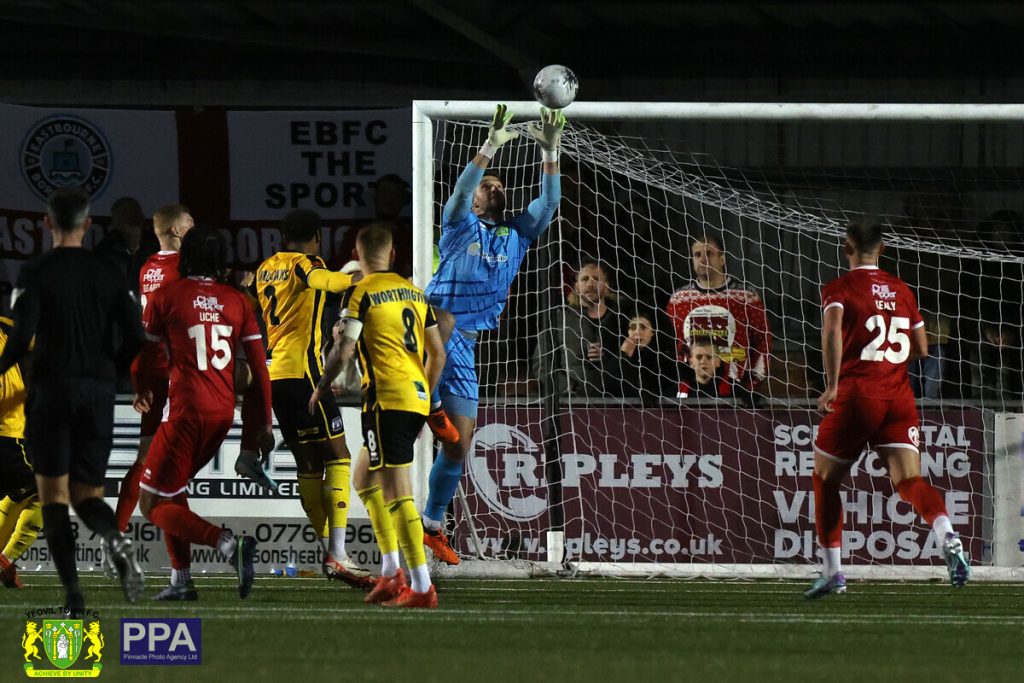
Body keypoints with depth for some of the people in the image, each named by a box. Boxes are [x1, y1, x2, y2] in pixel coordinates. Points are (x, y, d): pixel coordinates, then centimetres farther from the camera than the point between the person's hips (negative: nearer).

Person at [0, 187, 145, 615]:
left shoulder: (36, 273, -4)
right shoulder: (107, 274, 7)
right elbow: (134, 339, 4)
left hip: (52, 387, -3)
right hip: (98, 392, 3)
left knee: (53, 494, 4)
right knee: (87, 494, 11)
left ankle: (72, 592, -9)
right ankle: (115, 540, -25)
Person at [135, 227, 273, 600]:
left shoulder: (165, 296, -2)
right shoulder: (237, 301, 8)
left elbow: (142, 355, 9)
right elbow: (259, 368, 6)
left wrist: (142, 393, 30)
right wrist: (265, 422, 14)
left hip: (187, 408, -6)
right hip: (224, 411, 6)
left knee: (153, 505, -1)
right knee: (174, 489, 24)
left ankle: (228, 543, -21)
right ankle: (181, 579, 18)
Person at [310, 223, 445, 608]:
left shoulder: (360, 294, -5)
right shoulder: (412, 292, 15)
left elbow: (344, 351, -11)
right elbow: (437, 352, 17)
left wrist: (321, 388, 5)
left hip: (387, 398, -8)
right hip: (417, 395, 8)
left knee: (397, 492, -8)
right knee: (364, 476, 21)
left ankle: (422, 587, -13)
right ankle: (391, 571, 15)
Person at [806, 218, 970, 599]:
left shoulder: (839, 289, -1)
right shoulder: (901, 291, 14)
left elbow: (832, 328, -21)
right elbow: (921, 349, 17)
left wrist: (832, 384, -22)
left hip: (855, 397, -4)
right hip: (899, 397, 4)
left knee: (825, 480, 15)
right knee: (910, 482, -6)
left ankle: (832, 573, 15)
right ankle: (948, 537, -36)